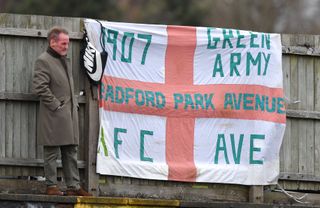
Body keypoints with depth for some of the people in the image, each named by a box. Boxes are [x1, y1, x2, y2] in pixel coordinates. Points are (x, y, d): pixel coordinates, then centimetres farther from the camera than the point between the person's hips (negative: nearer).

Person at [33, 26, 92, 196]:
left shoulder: (65, 60, 19)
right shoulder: (43, 61, -9)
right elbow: (40, 87, -17)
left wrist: (74, 104, 14)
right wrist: (56, 105, -16)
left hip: (70, 113, 9)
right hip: (54, 117, -9)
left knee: (71, 152, 8)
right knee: (52, 152, -3)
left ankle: (73, 186, 11)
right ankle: (51, 186, 2)